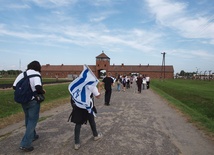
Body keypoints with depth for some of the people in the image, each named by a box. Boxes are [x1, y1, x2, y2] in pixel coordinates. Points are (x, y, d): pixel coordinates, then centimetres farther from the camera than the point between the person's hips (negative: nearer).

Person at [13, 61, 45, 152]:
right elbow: (38, 87, -27)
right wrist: (43, 92, -8)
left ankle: (32, 136, 41)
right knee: (32, 121, 4)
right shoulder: (36, 74, -13)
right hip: (33, 101, -7)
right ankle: (25, 144, 5)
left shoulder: (22, 74, 5)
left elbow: (14, 87, 4)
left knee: (28, 119, 22)